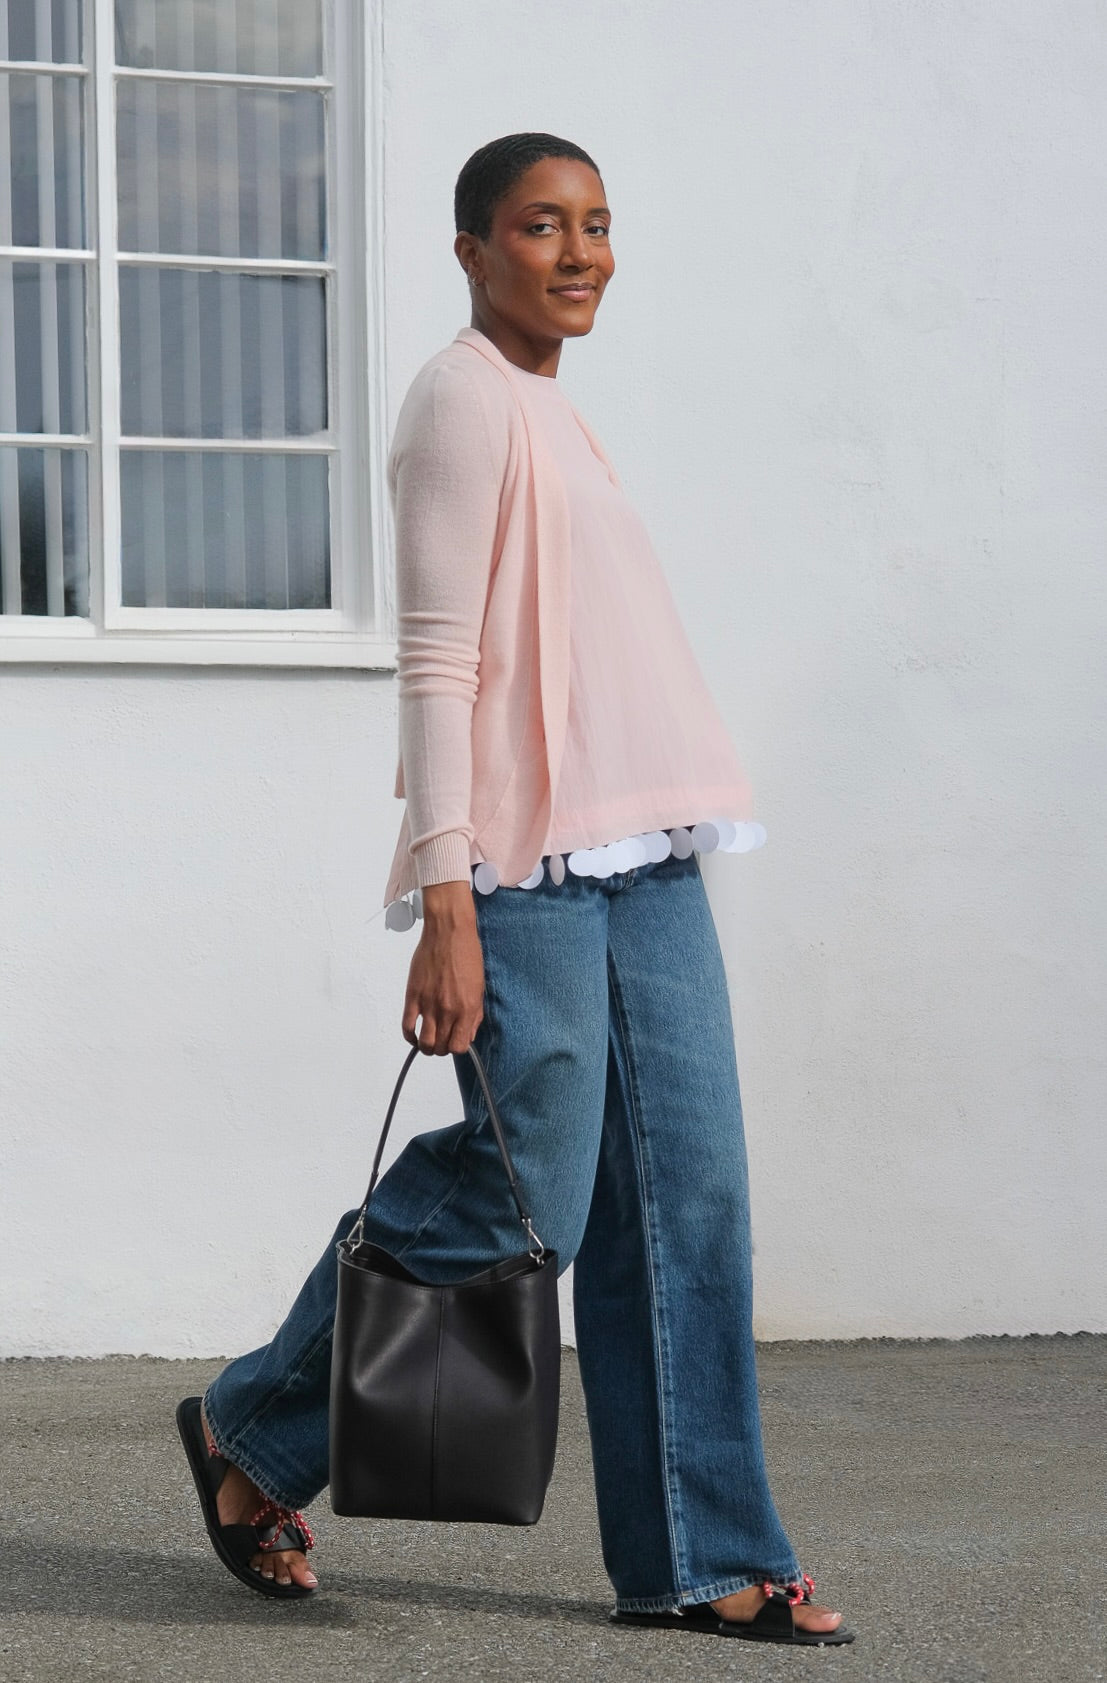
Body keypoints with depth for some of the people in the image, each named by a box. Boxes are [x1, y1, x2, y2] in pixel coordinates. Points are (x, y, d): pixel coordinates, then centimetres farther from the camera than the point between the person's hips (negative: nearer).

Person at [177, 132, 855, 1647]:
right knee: (520, 1202, -7)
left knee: (685, 1194, 3)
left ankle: (696, 1560, 8)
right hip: (525, 866, -9)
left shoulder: (553, 411, 20)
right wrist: (445, 901, -19)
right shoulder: (465, 399, -6)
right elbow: (438, 658, -13)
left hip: (639, 863, 9)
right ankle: (253, 1432, 14)